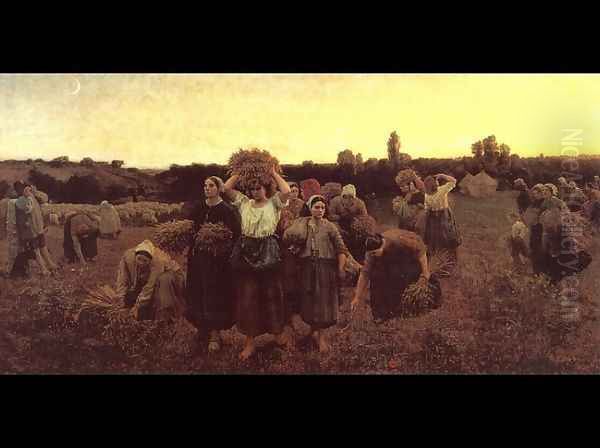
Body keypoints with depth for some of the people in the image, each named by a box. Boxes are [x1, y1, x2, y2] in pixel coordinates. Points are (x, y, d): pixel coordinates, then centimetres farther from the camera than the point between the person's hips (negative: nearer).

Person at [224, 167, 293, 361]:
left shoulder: (274, 203, 1)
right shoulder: (244, 203, 10)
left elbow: (286, 191, -18)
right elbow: (227, 188, 3)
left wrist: (274, 174, -9)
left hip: (268, 253, -3)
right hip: (246, 252, 3)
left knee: (271, 293, 8)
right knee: (247, 295, 5)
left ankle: (278, 330, 28)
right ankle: (249, 341, 13)